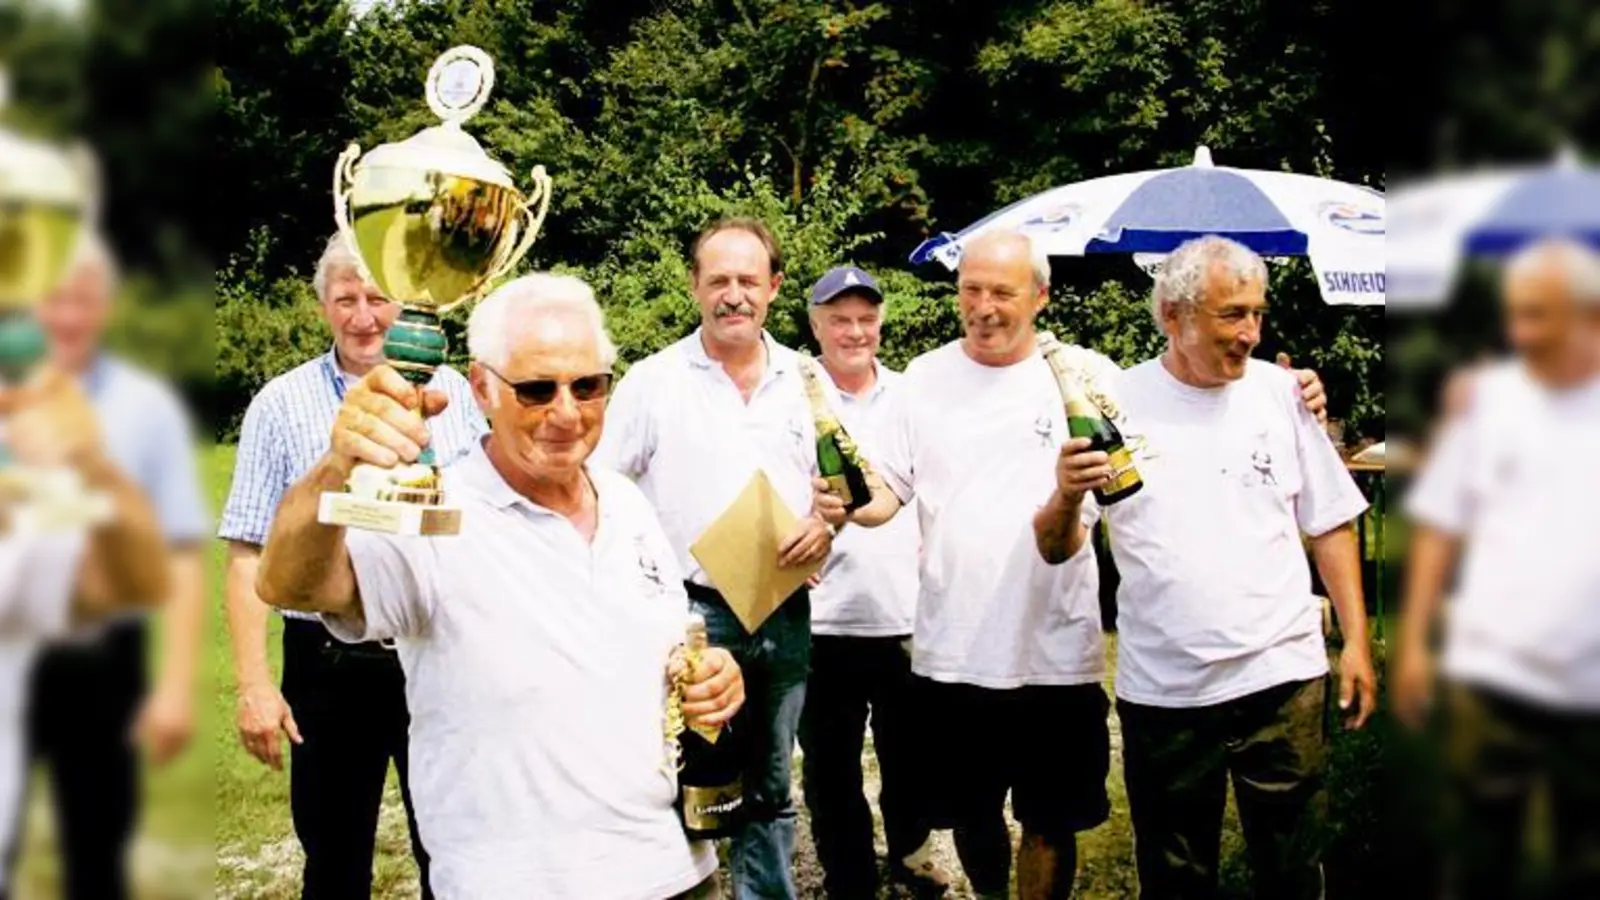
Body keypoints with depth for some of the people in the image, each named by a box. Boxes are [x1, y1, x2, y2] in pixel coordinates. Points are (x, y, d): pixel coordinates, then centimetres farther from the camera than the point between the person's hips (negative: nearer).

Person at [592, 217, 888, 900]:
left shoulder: (804, 380, 6)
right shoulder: (652, 381, -4)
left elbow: (831, 482, 14)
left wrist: (826, 519, -8)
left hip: (786, 614, 4)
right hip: (690, 611, -3)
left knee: (769, 791, 15)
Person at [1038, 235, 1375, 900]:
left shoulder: (1279, 391, 2)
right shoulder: (1118, 402, -4)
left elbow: (1330, 522, 9)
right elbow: (1055, 549, -4)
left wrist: (1356, 641, 3)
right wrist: (1066, 501, -26)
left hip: (1282, 675, 1)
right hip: (1161, 689, -1)